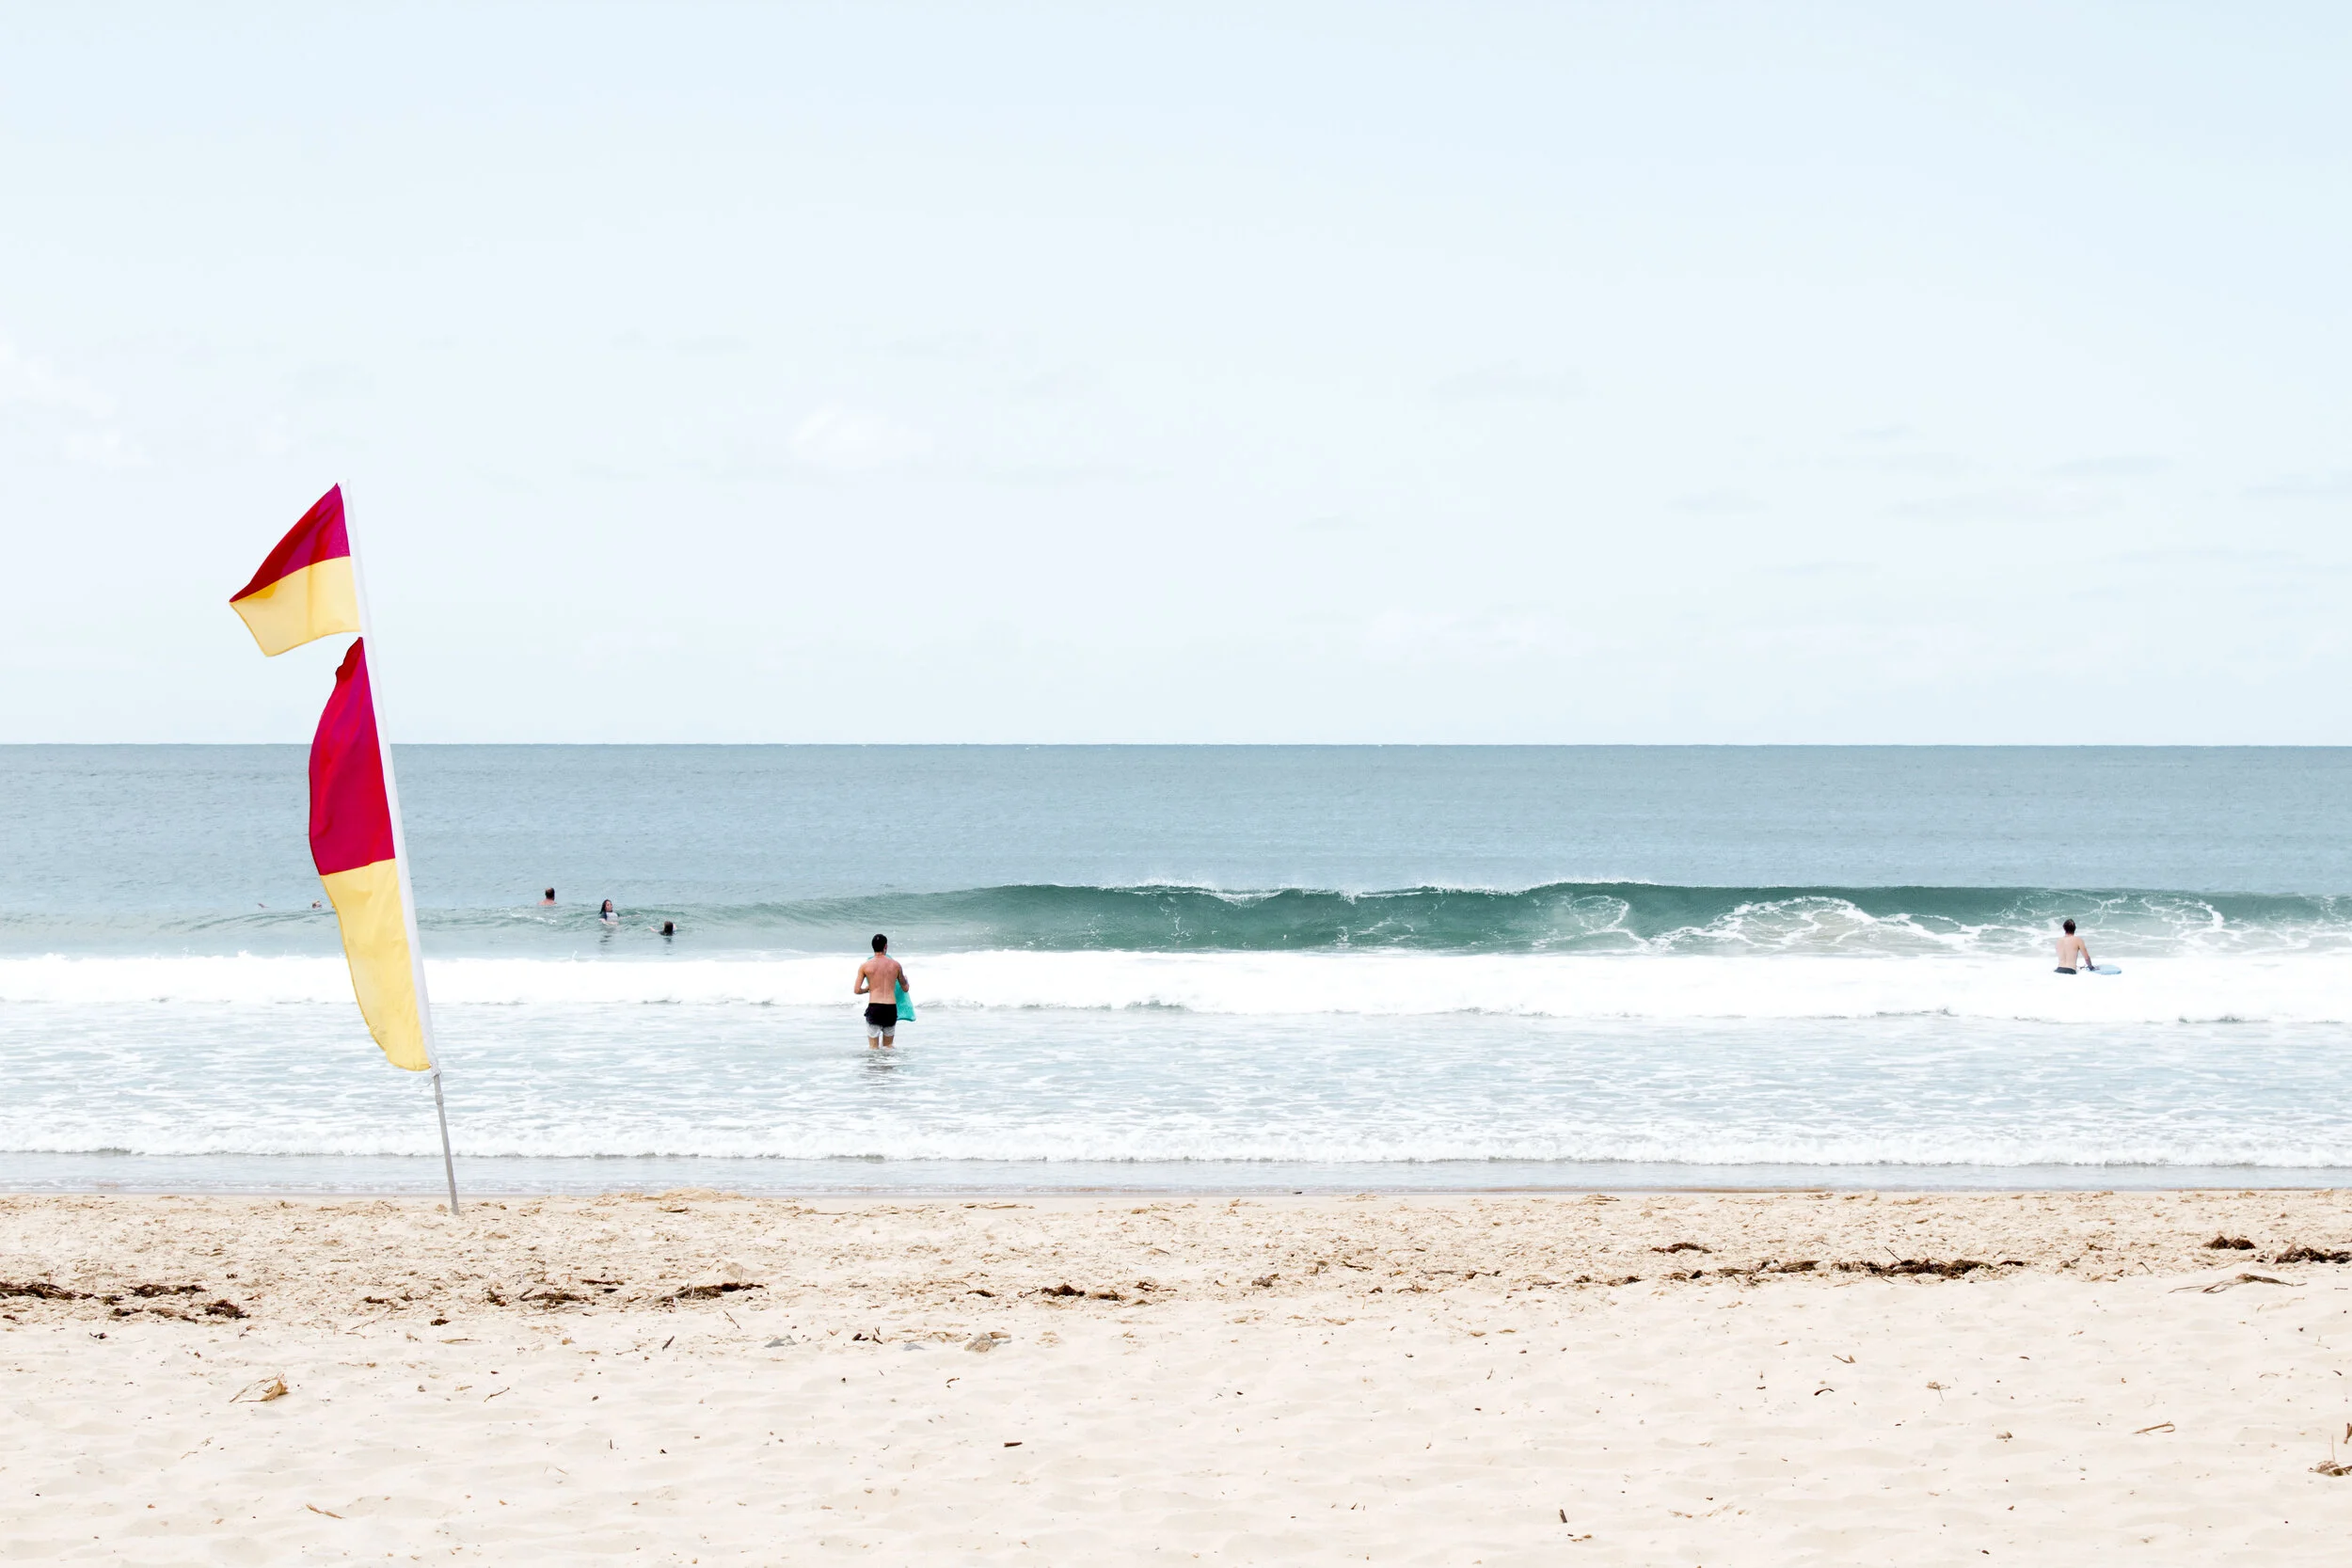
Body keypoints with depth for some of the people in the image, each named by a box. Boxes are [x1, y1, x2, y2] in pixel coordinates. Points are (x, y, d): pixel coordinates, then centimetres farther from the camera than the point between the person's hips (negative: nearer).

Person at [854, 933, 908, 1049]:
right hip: (891, 1009, 2)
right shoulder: (896, 965, 5)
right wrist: (905, 979, 40)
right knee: (888, 1046, 16)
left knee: (873, 1047, 5)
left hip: (874, 1008, -2)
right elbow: (905, 988, 16)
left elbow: (857, 990, -3)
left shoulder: (865, 966, 0)